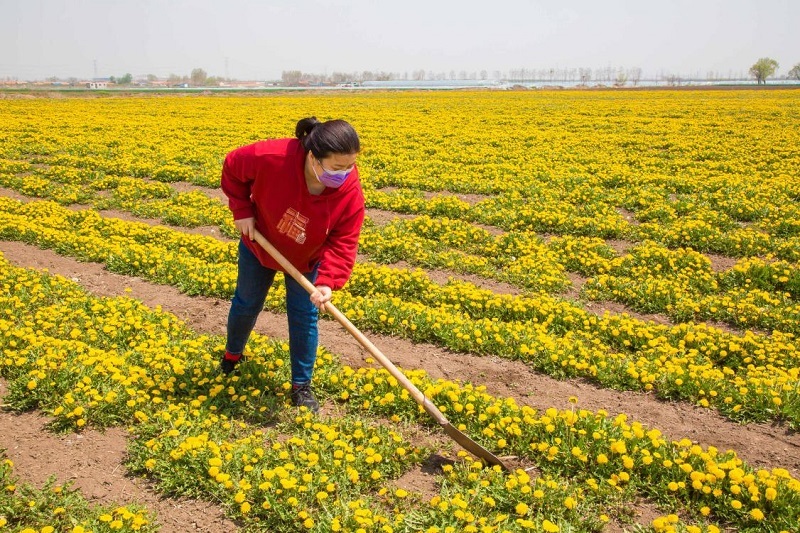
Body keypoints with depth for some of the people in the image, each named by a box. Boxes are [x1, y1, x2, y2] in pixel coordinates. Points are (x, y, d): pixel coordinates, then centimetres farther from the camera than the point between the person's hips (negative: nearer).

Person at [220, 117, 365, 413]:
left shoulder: (351, 194, -33)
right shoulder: (273, 158, -38)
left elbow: (343, 245, -28)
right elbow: (232, 166, -18)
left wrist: (328, 282, -43)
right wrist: (241, 210, -21)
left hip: (305, 260, 0)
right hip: (259, 246, 0)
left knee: (304, 317, 2)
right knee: (246, 304, 18)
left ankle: (302, 385, 22)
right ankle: (232, 356, 48)